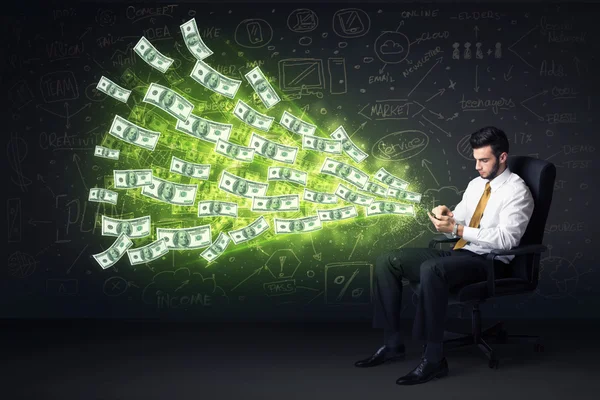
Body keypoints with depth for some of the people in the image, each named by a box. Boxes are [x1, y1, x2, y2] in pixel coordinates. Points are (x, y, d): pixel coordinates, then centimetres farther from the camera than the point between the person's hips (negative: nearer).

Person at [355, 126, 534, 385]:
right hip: (458, 254, 9)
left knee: (431, 269, -38)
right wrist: (446, 218, -6)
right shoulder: (476, 184, 17)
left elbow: (506, 239, -21)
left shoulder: (517, 191, -9)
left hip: (488, 262, -9)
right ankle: (392, 343, 0)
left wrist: (457, 229, -24)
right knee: (387, 261, -4)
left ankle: (433, 358, -30)